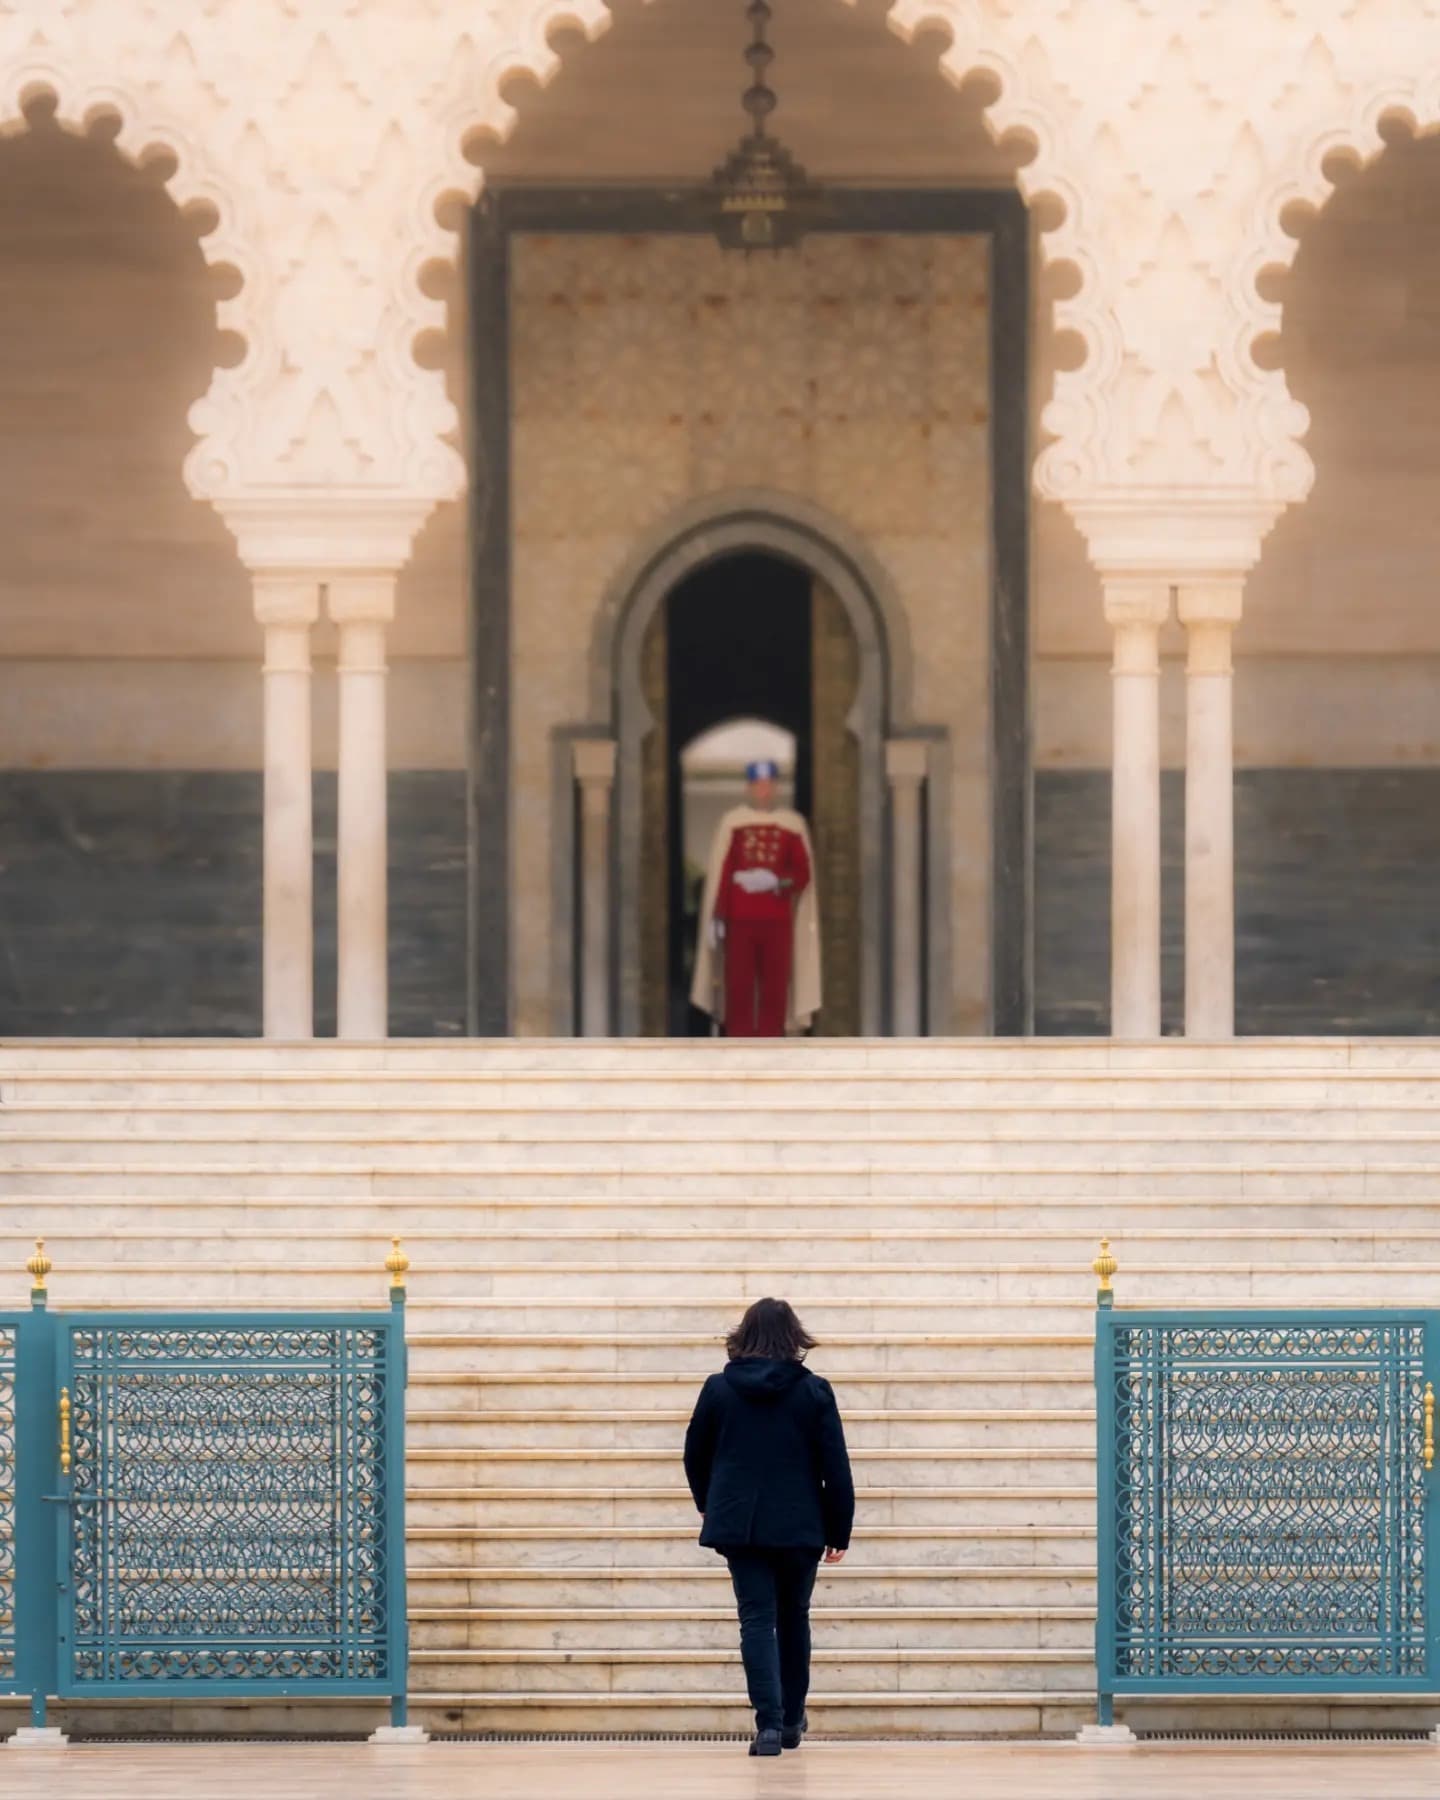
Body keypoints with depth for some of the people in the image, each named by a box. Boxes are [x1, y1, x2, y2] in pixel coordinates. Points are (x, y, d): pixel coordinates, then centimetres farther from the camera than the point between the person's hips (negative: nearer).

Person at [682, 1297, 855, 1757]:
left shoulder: (718, 1390, -1)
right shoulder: (814, 1392, -5)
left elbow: (695, 1455, 10)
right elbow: (836, 1468, -5)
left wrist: (708, 1504, 27)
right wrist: (838, 1531, 3)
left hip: (738, 1524, 0)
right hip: (799, 1526, 0)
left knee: (757, 1619, -2)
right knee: (793, 1617, 17)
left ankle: (769, 1722, -18)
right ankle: (791, 1719, 28)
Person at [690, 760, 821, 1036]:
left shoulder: (793, 824, 7)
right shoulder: (732, 822, 4)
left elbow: (804, 875, 6)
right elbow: (719, 871, 2)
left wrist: (775, 881, -13)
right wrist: (715, 918, -3)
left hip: (778, 922, 1)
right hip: (740, 920, -1)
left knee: (775, 993, 1)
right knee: (739, 992, -3)